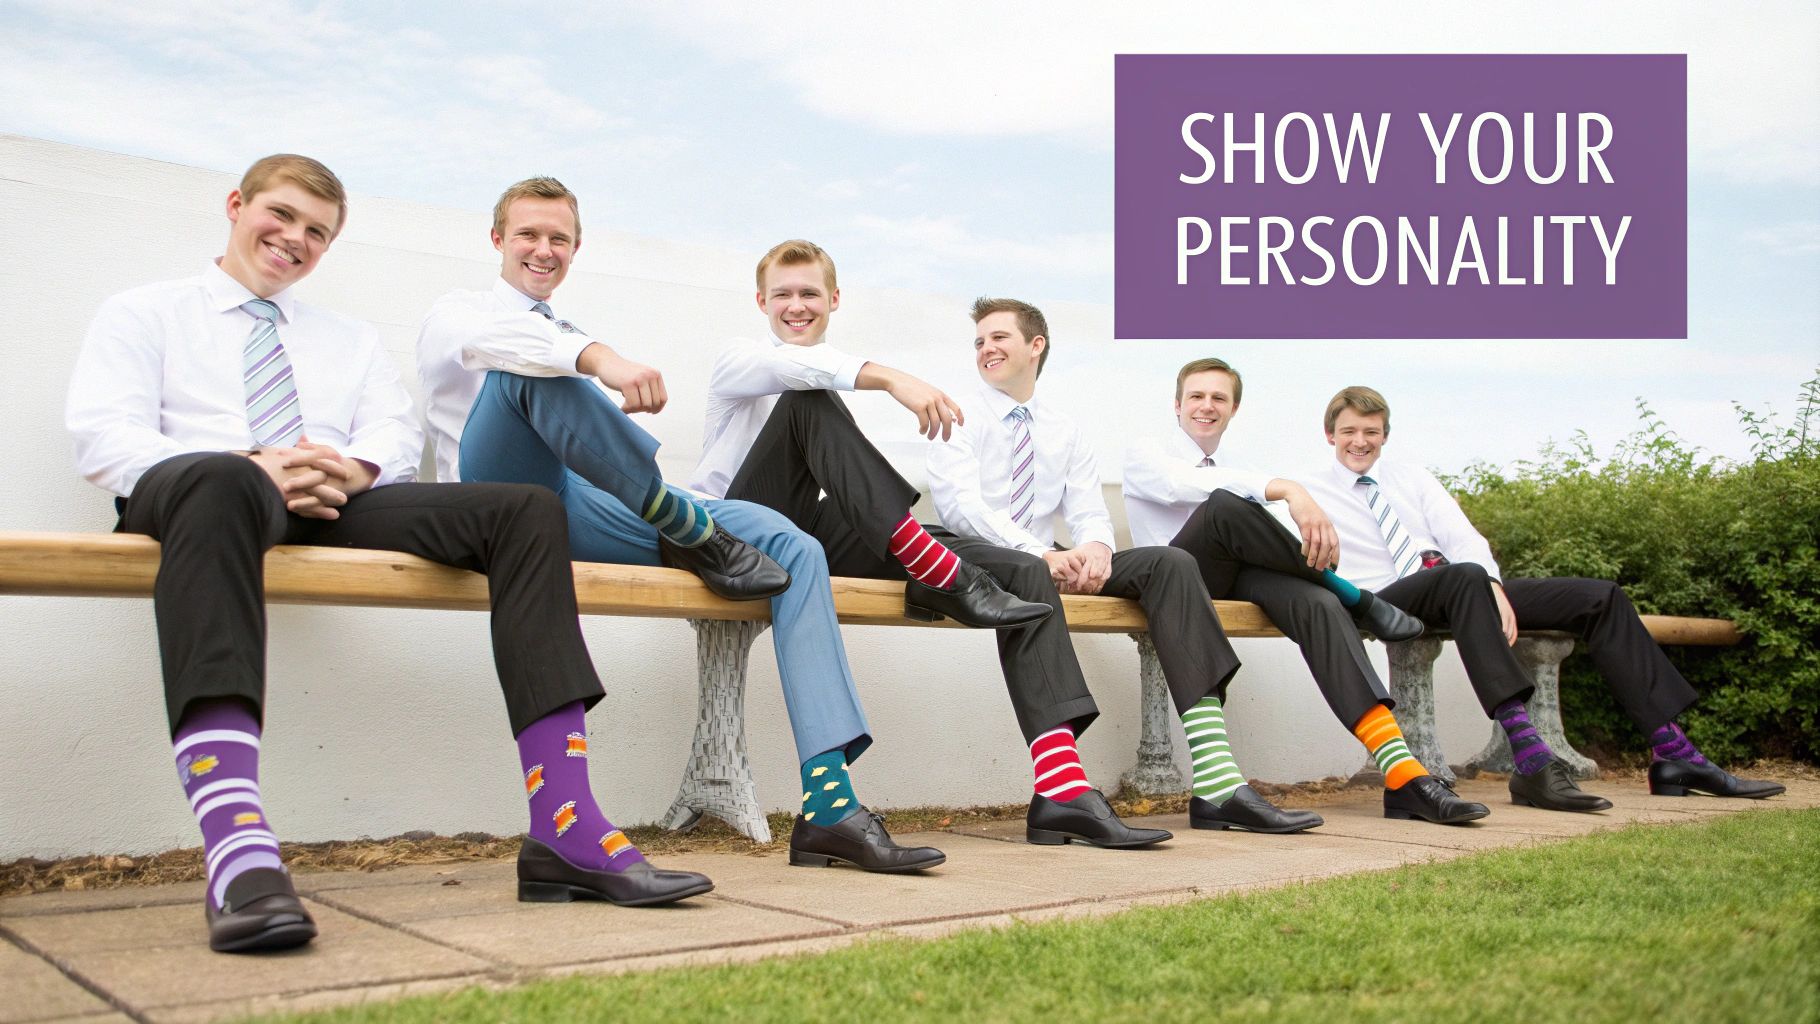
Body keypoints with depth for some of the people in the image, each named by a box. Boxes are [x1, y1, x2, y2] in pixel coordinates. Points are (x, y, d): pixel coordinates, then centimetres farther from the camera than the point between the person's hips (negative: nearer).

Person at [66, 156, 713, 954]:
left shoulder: (350, 339, 33)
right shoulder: (142, 314, 21)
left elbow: (396, 434, 15)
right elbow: (104, 439, 3)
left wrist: (354, 467, -11)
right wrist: (255, 469, -15)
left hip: (336, 502, 4)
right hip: (187, 492, -4)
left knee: (526, 510, -19)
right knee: (221, 481, -42)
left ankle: (564, 828, -31)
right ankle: (235, 850, -58)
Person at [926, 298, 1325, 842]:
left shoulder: (1064, 430, 21)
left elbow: (1089, 511, 10)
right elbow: (960, 503, -11)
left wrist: (1095, 547, -16)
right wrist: (1042, 554, -24)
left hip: (1047, 560, 5)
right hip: (974, 554, -5)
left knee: (1171, 563, -15)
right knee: (1027, 573, -40)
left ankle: (1216, 783, -27)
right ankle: (1062, 790, -55)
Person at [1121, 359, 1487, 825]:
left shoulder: (1238, 468, 28)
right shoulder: (1143, 454, 8)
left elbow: (1281, 532, 15)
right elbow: (1184, 485, -16)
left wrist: (1316, 525, -11)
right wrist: (1286, 488, -29)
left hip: (1244, 576, 4)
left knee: (1317, 602, -29)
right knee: (1224, 504, -34)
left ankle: (1404, 776, -40)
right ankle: (1355, 598, -17)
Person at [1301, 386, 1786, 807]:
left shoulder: (1410, 476, 22)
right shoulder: (1312, 494, 10)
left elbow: (1463, 538, 10)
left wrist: (1493, 586, -12)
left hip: (1469, 587, 6)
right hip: (1388, 600, -6)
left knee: (1600, 596, -7)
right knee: (1463, 577, -40)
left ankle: (1674, 754, -9)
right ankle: (1530, 761, -49)